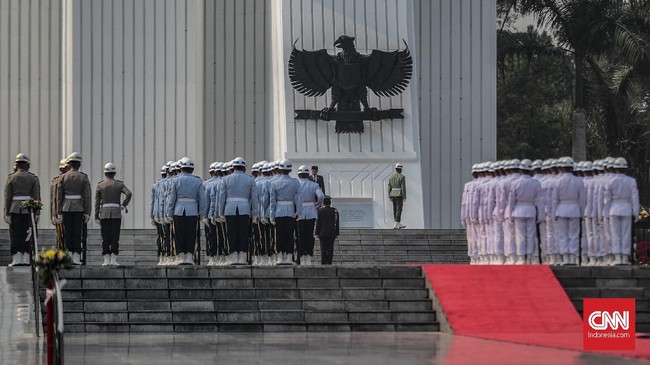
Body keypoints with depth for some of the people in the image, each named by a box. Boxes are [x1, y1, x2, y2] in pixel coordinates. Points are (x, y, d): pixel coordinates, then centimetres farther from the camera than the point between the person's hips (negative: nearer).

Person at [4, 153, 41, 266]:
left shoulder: (10, 178, 1)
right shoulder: (33, 178, 2)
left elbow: (7, 197, -2)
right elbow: (37, 197, -2)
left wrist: (6, 213, 0)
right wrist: (37, 214, 0)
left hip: (15, 210, 0)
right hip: (29, 210, 0)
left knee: (15, 235, 3)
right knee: (27, 235, 3)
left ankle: (17, 259, -1)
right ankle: (26, 259, 0)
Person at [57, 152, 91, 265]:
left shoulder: (63, 177, 2)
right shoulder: (83, 177, -2)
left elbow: (59, 196, 2)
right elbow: (87, 196, -5)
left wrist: (59, 213, 6)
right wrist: (87, 212, -2)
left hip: (66, 208, 1)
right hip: (79, 208, -1)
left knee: (67, 233, 4)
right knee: (77, 233, 0)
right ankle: (76, 257, -3)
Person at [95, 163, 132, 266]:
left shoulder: (100, 185, 4)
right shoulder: (119, 184, 3)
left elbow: (97, 202, 2)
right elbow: (129, 194, -15)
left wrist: (96, 217, 4)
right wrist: (124, 205, -1)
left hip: (104, 214, 0)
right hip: (116, 214, 0)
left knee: (105, 238, 2)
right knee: (115, 237, 0)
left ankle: (106, 260, -2)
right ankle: (113, 260, -5)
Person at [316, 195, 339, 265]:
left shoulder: (320, 211, -3)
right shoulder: (335, 211, 2)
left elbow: (318, 223, -3)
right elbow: (337, 223, 4)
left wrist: (317, 233, 2)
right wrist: (336, 233, 10)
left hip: (322, 233, -1)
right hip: (332, 233, 1)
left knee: (323, 249, 0)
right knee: (330, 249, 3)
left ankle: (323, 262, -4)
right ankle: (329, 262, 0)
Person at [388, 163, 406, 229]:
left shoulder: (391, 176, 3)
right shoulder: (402, 177, -13)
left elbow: (389, 187, 5)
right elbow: (403, 188, -16)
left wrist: (390, 197, 11)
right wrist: (404, 198, -13)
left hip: (393, 195, 6)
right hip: (399, 195, -6)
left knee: (395, 209, 13)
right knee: (398, 210, -4)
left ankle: (399, 224, 21)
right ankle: (396, 225, -11)